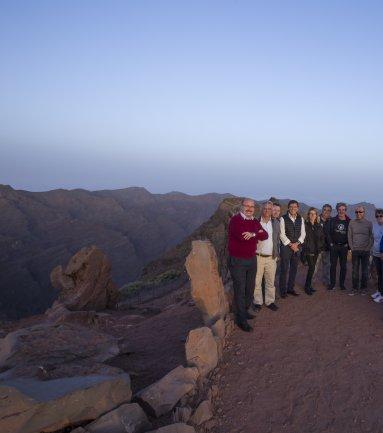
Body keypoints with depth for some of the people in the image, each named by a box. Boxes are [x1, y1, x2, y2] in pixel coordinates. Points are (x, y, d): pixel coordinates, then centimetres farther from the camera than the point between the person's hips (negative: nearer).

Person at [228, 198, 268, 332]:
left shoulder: (255, 222, 10)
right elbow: (241, 236, -27)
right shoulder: (235, 220, -13)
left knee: (250, 288, 16)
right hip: (237, 260, -7)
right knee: (240, 289, -1)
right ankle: (241, 319, 9)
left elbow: (265, 235, -1)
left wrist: (252, 234, -20)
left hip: (252, 259, 7)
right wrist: (257, 234, -14)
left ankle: (245, 311, 34)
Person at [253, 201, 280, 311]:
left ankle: (270, 301, 23)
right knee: (256, 281, 5)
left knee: (271, 281, 11)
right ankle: (257, 302, 18)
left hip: (271, 258, 3)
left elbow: (277, 239, 13)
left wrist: (277, 254, 10)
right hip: (257, 257, -3)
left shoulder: (276, 223, 7)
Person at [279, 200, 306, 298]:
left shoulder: (301, 219, 9)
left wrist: (297, 243, -7)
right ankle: (283, 290, 7)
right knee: (284, 269, -2)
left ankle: (290, 288, 21)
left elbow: (303, 233, 7)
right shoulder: (283, 219, -5)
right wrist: (291, 245, -11)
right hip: (286, 246, -4)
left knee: (294, 268, 9)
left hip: (297, 247, 4)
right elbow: (282, 234, -9)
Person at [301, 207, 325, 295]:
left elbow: (322, 237, 17)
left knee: (312, 267, 10)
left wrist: (320, 246, 6)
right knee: (311, 267, -12)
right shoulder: (305, 225, -6)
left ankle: (308, 285, 21)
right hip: (308, 250, -6)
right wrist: (305, 246, -11)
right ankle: (307, 286, -1)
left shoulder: (319, 226, 12)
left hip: (316, 250, 6)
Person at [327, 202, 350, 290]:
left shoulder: (349, 222, 3)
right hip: (334, 246, 0)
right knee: (333, 265, 1)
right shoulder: (332, 220, 3)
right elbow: (327, 232, 2)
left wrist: (348, 245, -5)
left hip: (344, 247, 0)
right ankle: (332, 284, 8)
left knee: (343, 266, 4)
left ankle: (342, 284, 14)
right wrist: (330, 243, -5)